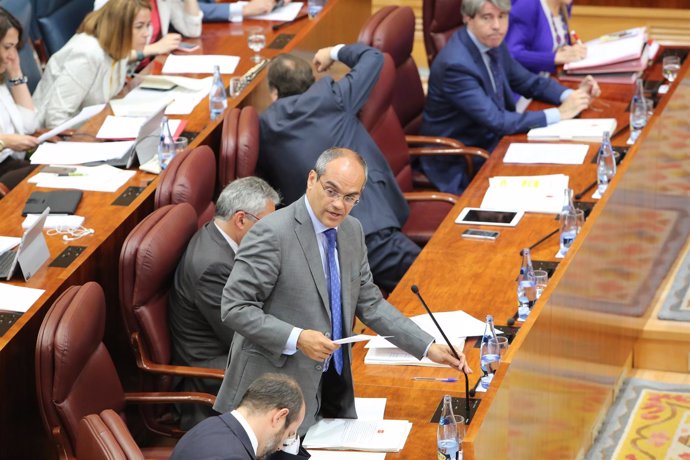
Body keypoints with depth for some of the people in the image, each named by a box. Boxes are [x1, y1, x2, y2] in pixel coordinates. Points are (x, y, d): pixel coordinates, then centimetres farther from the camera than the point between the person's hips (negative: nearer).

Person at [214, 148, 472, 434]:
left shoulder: (352, 231, 7)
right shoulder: (272, 233, -17)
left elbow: (369, 303, 13)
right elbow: (234, 308, -18)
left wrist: (428, 347, 4)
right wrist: (296, 339, -27)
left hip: (333, 387, 7)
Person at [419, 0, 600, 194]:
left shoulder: (492, 43, 0)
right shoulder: (456, 64, -27)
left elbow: (530, 82, 12)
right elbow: (496, 120, -29)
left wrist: (573, 95, -8)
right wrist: (559, 113, -25)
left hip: (492, 145, 8)